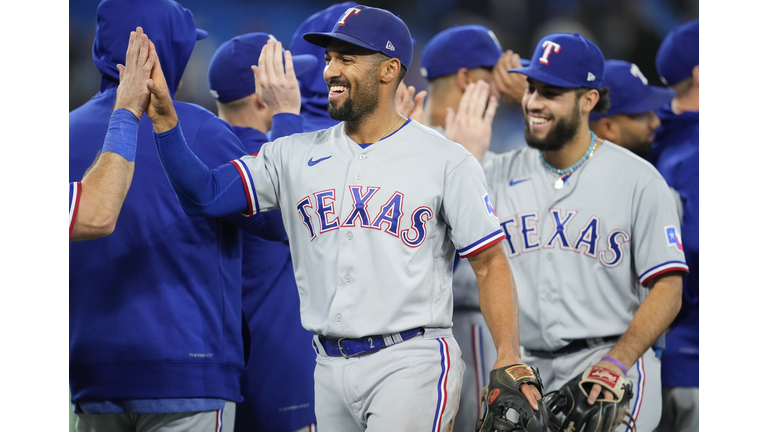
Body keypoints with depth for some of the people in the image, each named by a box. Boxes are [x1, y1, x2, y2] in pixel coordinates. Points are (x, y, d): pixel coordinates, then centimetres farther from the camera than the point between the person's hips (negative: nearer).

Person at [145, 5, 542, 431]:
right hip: (330, 368, 5)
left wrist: (508, 360, -13)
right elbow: (204, 195, 4)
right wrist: (164, 117, -10)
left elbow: (489, 264, -2)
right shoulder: (297, 155, 10)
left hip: (410, 364, -5)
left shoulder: (446, 161, -1)